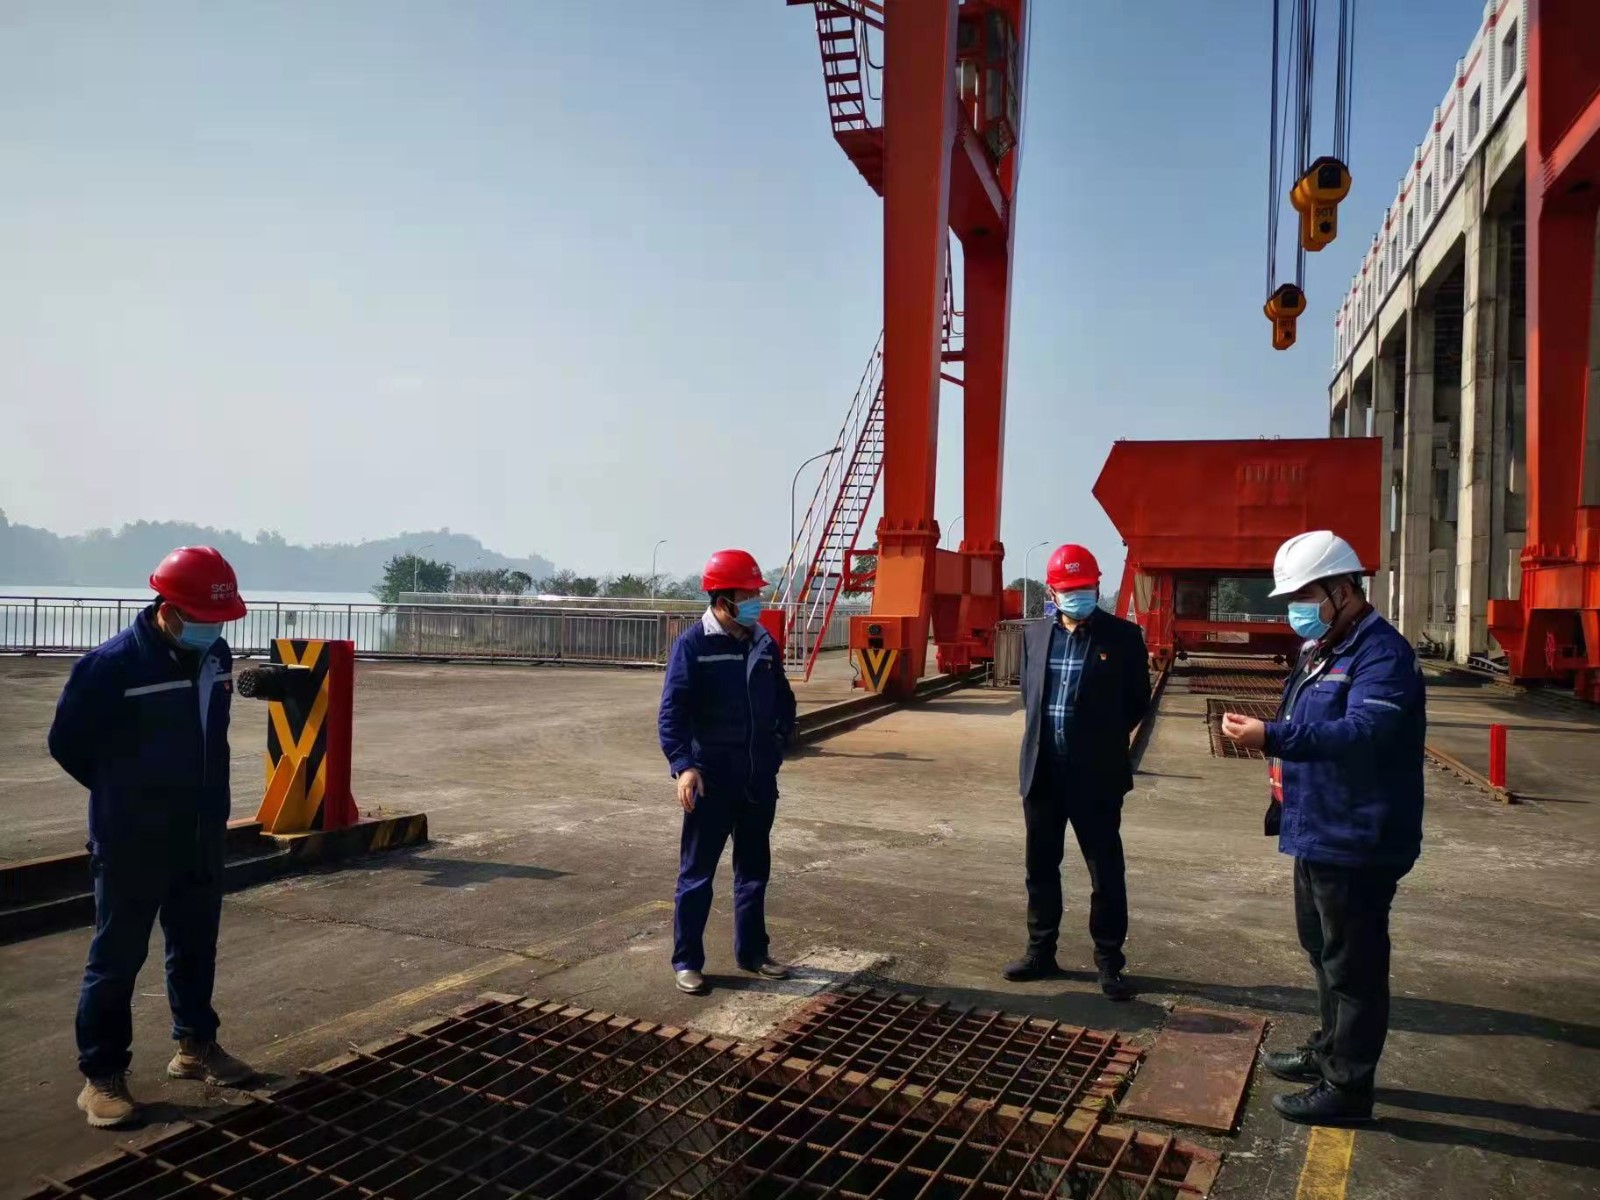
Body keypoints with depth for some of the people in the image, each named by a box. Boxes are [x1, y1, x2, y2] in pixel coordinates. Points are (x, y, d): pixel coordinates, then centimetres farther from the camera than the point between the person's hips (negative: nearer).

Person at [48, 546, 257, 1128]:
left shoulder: (217, 656, 0)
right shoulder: (112, 664, -20)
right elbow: (67, 743, -8)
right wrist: (124, 794, 2)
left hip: (201, 839, 6)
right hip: (131, 844, -6)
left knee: (197, 947, 18)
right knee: (117, 957, 5)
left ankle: (195, 1045, 34)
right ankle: (101, 1075, 19)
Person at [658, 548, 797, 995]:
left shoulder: (764, 644, 5)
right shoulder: (693, 644, -12)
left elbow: (784, 703, 17)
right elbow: (672, 712, -15)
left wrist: (778, 747, 9)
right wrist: (683, 765, -25)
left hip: (759, 779, 6)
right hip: (711, 778, -6)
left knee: (754, 870, 16)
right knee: (697, 873, 4)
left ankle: (752, 952, 31)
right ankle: (687, 961, 17)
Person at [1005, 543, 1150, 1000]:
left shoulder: (1123, 636, -5)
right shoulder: (1035, 634, 6)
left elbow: (1137, 701, 2)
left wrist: (1103, 740, 4)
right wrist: (1045, 734, 10)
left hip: (1096, 775, -4)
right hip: (1042, 772, 4)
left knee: (1106, 871, 4)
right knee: (1041, 866, 14)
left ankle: (1110, 963, 17)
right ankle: (1041, 951, 28)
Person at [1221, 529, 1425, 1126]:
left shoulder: (1382, 653, -19)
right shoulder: (1321, 651, 14)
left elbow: (1365, 733, -34)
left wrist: (1273, 737, -41)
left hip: (1356, 845, -10)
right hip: (1319, 834, 10)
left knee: (1353, 964, 2)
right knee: (1322, 948, 23)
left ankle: (1347, 1087, 14)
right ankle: (1329, 1049, 40)